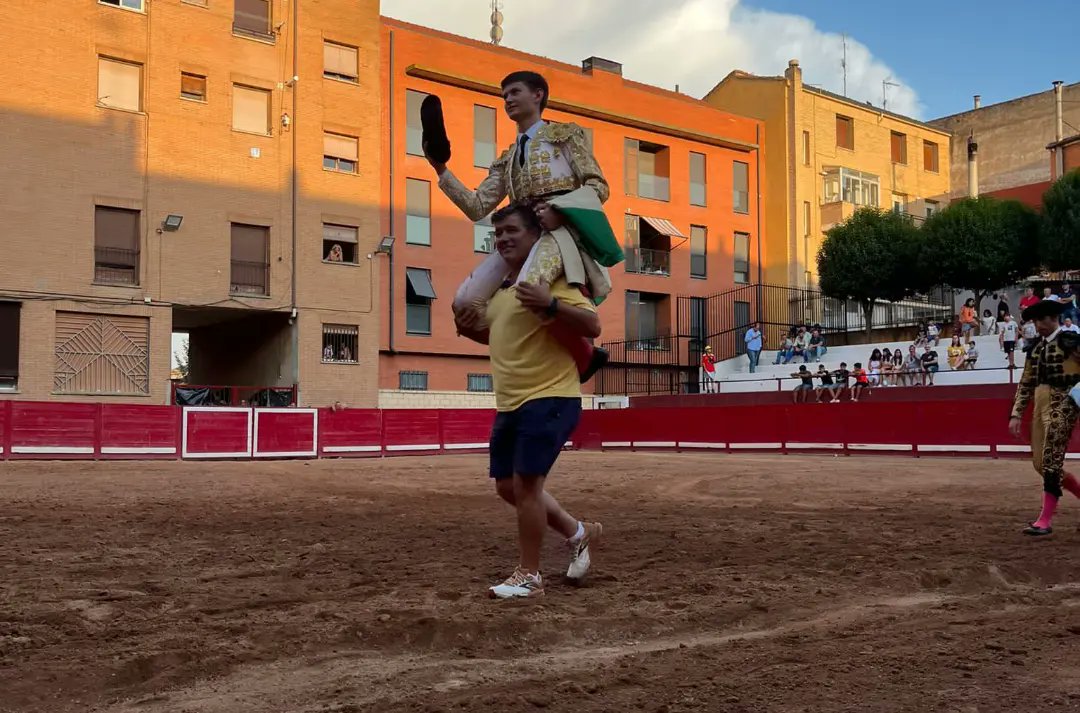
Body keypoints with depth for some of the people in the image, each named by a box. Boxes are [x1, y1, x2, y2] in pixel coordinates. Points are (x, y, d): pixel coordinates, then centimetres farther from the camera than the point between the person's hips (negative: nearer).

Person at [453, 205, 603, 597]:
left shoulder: (551, 278, -12)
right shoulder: (498, 289, 14)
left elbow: (592, 325, -22)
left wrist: (550, 305, -35)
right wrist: (468, 327, 11)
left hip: (549, 399, -10)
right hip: (510, 403, 10)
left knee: (526, 483, -11)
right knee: (508, 485, 15)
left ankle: (529, 575, 5)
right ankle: (579, 532, 32)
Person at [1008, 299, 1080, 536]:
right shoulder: (1035, 348, 14)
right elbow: (1026, 384, 15)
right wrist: (1016, 414, 10)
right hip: (1040, 408, 7)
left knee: (1051, 462, -9)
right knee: (1040, 464, 8)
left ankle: (1046, 519, -4)